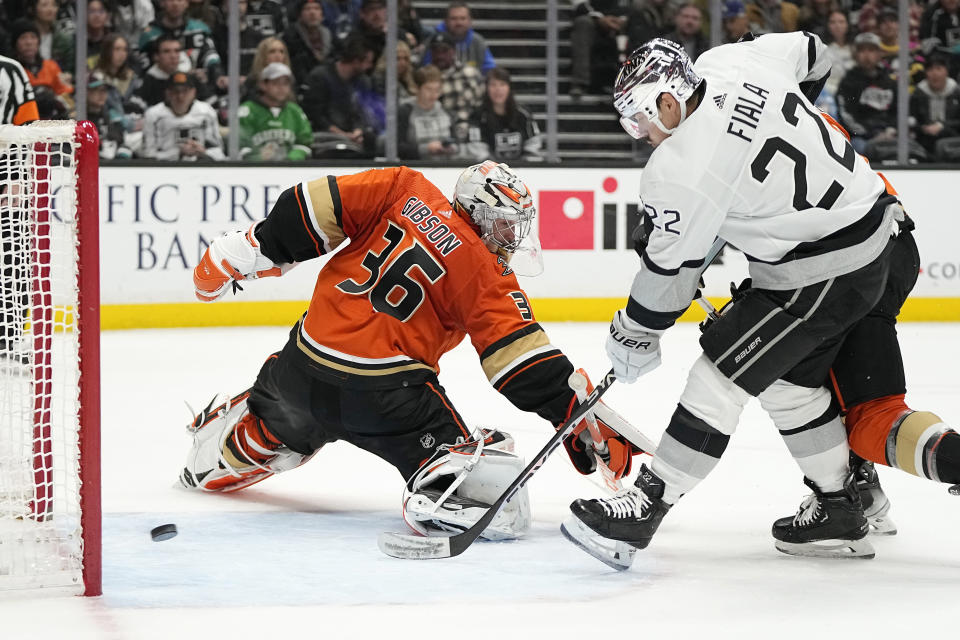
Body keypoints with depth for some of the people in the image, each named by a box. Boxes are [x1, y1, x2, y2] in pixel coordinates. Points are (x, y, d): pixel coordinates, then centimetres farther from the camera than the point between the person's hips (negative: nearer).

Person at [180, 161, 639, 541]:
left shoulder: (404, 190, 4)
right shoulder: (485, 275, -7)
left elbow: (317, 206, 1)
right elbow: (521, 356, -12)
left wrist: (239, 255, 9)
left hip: (306, 359, 6)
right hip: (382, 388, -6)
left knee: (276, 422, 34)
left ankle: (212, 463, 54)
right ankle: (438, 493, -32)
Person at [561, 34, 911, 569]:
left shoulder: (684, 167, -22)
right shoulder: (729, 63, -1)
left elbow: (671, 268, -14)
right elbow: (811, 54, 18)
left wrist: (633, 336, 1)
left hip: (823, 273, -10)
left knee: (723, 372, -7)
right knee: (790, 378, 20)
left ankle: (645, 508, -6)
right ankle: (840, 510, 27)